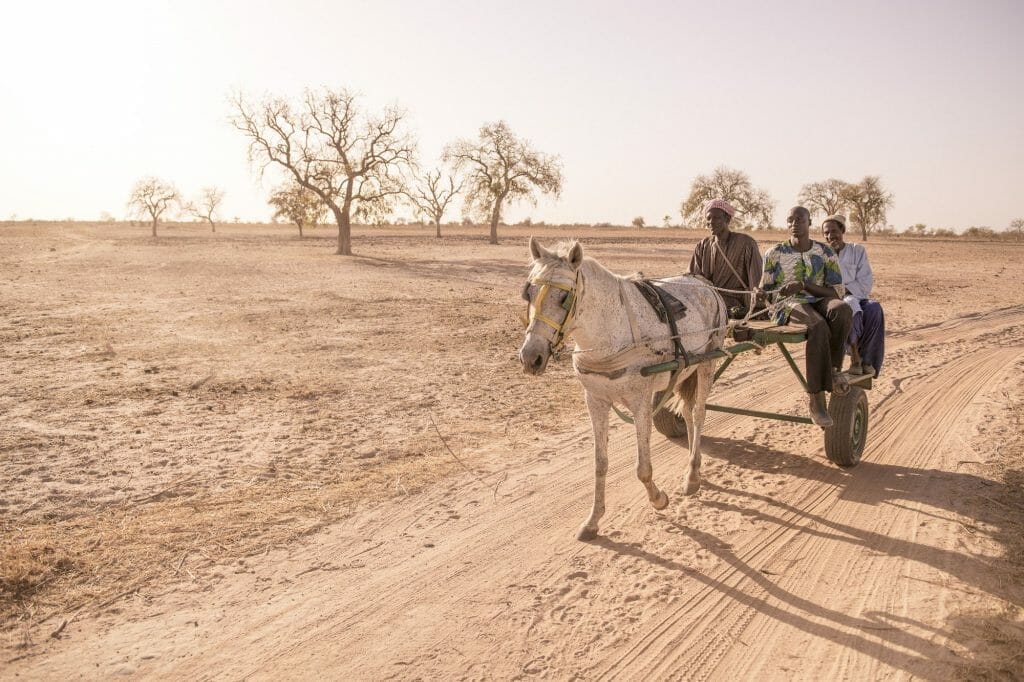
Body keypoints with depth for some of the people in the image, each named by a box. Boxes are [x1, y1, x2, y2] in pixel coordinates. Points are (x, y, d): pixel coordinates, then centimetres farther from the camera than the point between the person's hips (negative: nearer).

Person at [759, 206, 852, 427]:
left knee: (842, 310, -37)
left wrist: (803, 285, -14)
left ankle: (834, 369, -20)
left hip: (819, 301, 2)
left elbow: (836, 292, 1)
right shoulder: (775, 253, 8)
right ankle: (816, 399, -34)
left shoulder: (825, 252, 9)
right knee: (818, 326, -37)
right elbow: (764, 291, 10)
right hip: (789, 304, -2)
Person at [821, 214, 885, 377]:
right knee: (850, 307, -37)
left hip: (855, 297, 2)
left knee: (874, 309, -33)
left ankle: (867, 359, -27)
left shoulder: (858, 251, 12)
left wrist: (846, 290, -13)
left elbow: (866, 283, 2)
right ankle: (855, 356, -28)